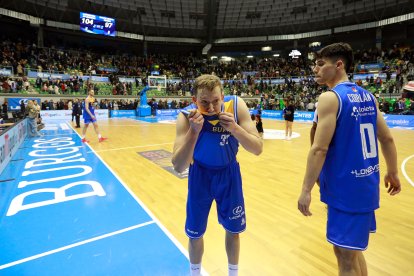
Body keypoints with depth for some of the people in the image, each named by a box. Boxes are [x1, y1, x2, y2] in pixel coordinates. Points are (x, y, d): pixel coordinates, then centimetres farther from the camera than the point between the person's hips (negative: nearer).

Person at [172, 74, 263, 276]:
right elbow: (178, 167, -30)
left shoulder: (236, 105, -21)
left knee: (233, 229, 15)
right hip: (200, 174, -1)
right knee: (195, 233, 11)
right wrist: (194, 131, -43)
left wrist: (234, 128, -38)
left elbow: (258, 149, -21)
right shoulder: (186, 117, -25)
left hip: (229, 173, 1)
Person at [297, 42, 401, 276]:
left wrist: (306, 190, -17)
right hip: (367, 184, 9)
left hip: (346, 188, -8)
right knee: (354, 250, 25)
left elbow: (320, 149, -22)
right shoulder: (367, 96, 9)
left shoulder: (330, 98, -15)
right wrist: (393, 173, 24)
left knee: (346, 257, 7)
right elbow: (387, 139, 13)